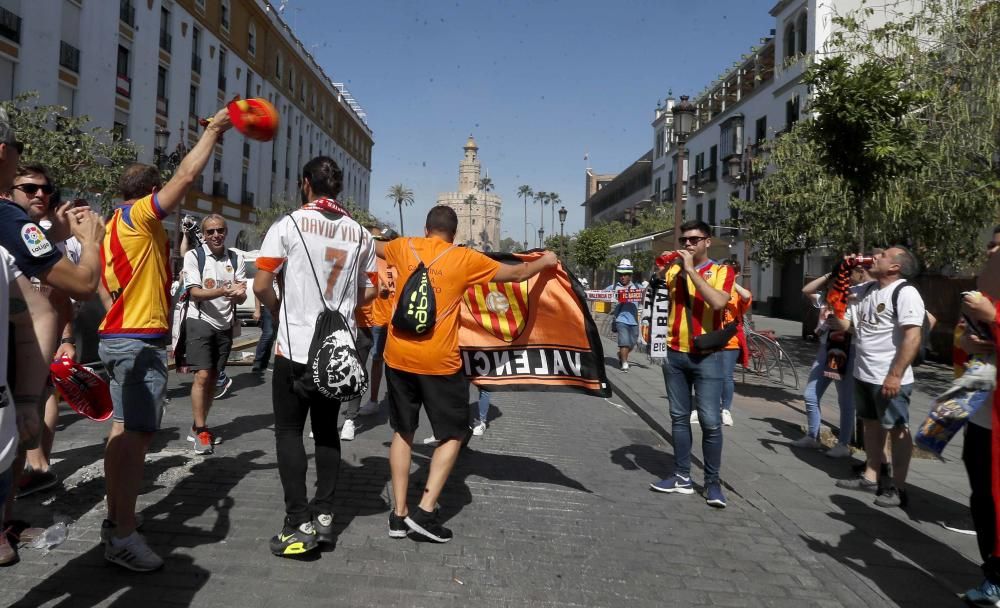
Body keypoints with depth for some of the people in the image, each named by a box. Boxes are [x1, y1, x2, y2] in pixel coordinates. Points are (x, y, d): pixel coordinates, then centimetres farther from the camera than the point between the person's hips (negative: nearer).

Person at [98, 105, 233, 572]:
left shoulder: (115, 227, 16)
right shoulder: (139, 216, -10)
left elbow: (104, 286, 20)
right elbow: (187, 174, -14)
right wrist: (213, 129, -4)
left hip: (118, 337, 10)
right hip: (141, 341, -10)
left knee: (123, 430, 14)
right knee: (136, 434, -10)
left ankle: (115, 519, 22)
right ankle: (123, 537, -10)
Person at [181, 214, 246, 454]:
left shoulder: (236, 259, 6)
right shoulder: (193, 256, -3)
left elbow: (241, 298, 2)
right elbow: (195, 292, -13)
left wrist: (238, 294, -22)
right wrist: (222, 291, -29)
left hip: (225, 324, 4)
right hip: (200, 321, -4)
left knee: (213, 378, 11)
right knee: (202, 376, -12)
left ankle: (198, 428, 24)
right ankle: (201, 432, -4)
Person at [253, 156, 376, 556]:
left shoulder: (290, 224, -7)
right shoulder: (360, 234, 5)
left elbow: (261, 285, -10)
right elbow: (368, 292, 10)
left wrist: (278, 310, 8)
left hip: (295, 346, -4)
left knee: (289, 431, 6)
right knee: (327, 429, 15)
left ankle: (300, 524, 5)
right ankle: (324, 515, 18)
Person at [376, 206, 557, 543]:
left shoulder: (403, 248, 6)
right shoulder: (465, 259, -3)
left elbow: (373, 246, 30)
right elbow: (517, 273, 7)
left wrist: (376, 240, 54)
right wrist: (545, 261, 26)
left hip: (398, 357, 4)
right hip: (439, 362, -4)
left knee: (402, 432, 16)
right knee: (453, 435, 12)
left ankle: (399, 514, 18)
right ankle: (425, 509, 3)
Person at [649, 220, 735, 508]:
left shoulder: (722, 271, 0)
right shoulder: (673, 270, 10)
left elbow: (718, 302, -18)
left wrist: (691, 270, -16)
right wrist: (661, 270, -8)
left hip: (708, 357, -4)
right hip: (675, 354, 4)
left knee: (711, 422, -5)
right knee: (679, 417, 8)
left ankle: (712, 482, 7)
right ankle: (682, 477, 16)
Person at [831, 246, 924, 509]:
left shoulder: (905, 293, -15)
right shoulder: (867, 291, 10)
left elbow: (912, 337, -22)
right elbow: (843, 324, 13)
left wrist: (895, 375, -24)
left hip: (889, 379, -8)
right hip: (863, 375, 9)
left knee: (897, 430, 3)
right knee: (871, 425, 18)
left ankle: (897, 488, 11)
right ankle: (871, 477, 31)